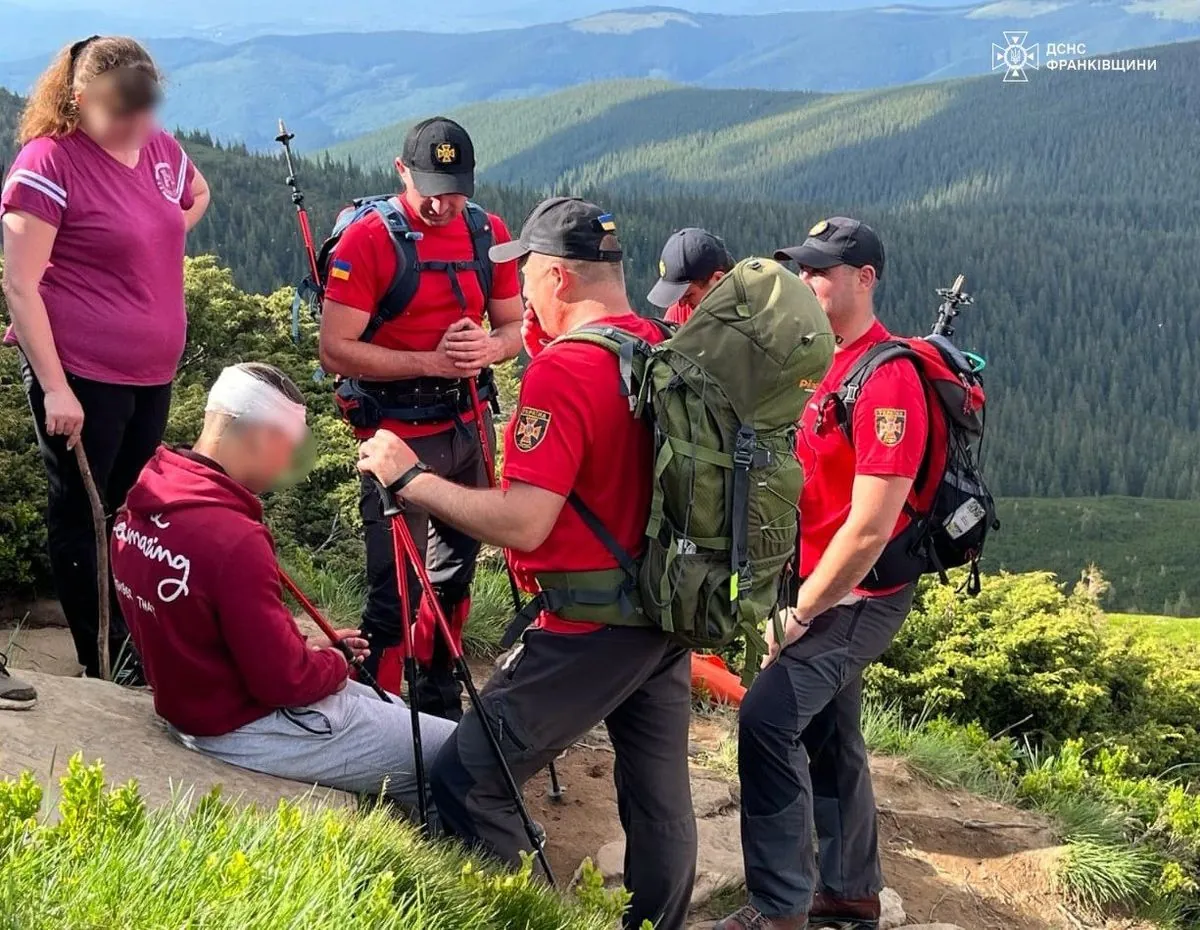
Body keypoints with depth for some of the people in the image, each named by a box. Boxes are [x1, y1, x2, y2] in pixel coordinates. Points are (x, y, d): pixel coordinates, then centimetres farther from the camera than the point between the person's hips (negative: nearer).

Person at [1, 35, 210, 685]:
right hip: (80, 376, -7)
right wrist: (54, 388, -19)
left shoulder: (160, 147, 5)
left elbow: (197, 195, 29)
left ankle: (141, 654, 29)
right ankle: (106, 670, 13)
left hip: (153, 372, 7)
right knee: (81, 518, 4)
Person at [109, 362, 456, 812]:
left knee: (398, 711, 25)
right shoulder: (231, 539, -31)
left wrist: (304, 649, 8)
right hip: (249, 729, -10)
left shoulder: (141, 507, -2)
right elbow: (284, 680, -25)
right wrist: (335, 664, -4)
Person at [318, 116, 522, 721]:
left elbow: (515, 327, 10)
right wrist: (431, 361, -23)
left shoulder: (489, 234, 3)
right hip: (400, 437, -6)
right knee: (396, 591, -7)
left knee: (454, 578, 18)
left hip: (469, 428, 6)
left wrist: (489, 348, -13)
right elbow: (336, 350, -17)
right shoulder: (368, 239, -13)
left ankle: (440, 707, 35)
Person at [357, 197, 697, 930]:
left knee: (467, 783, -1)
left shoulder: (564, 370, -19)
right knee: (659, 793, 17)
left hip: (592, 627, -8)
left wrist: (411, 478, -14)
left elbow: (523, 523, -24)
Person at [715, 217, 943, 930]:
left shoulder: (886, 380, -21)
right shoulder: (824, 363, 8)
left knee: (769, 719, -18)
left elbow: (871, 528, -24)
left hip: (858, 595, -10)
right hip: (824, 586, 10)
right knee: (828, 733, 17)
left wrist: (800, 612, -17)